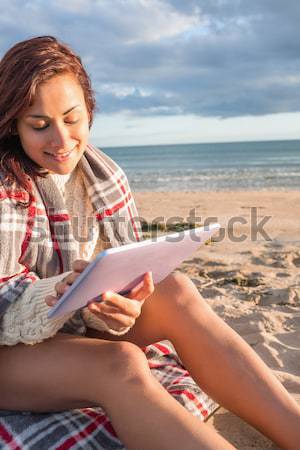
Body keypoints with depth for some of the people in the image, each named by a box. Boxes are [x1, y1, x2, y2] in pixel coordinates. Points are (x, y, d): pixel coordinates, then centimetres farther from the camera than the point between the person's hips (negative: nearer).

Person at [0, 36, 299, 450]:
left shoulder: (106, 177, -2)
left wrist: (116, 307, -26)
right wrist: (56, 294, -40)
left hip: (81, 328, 4)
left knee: (175, 291, -21)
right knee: (121, 364, -33)